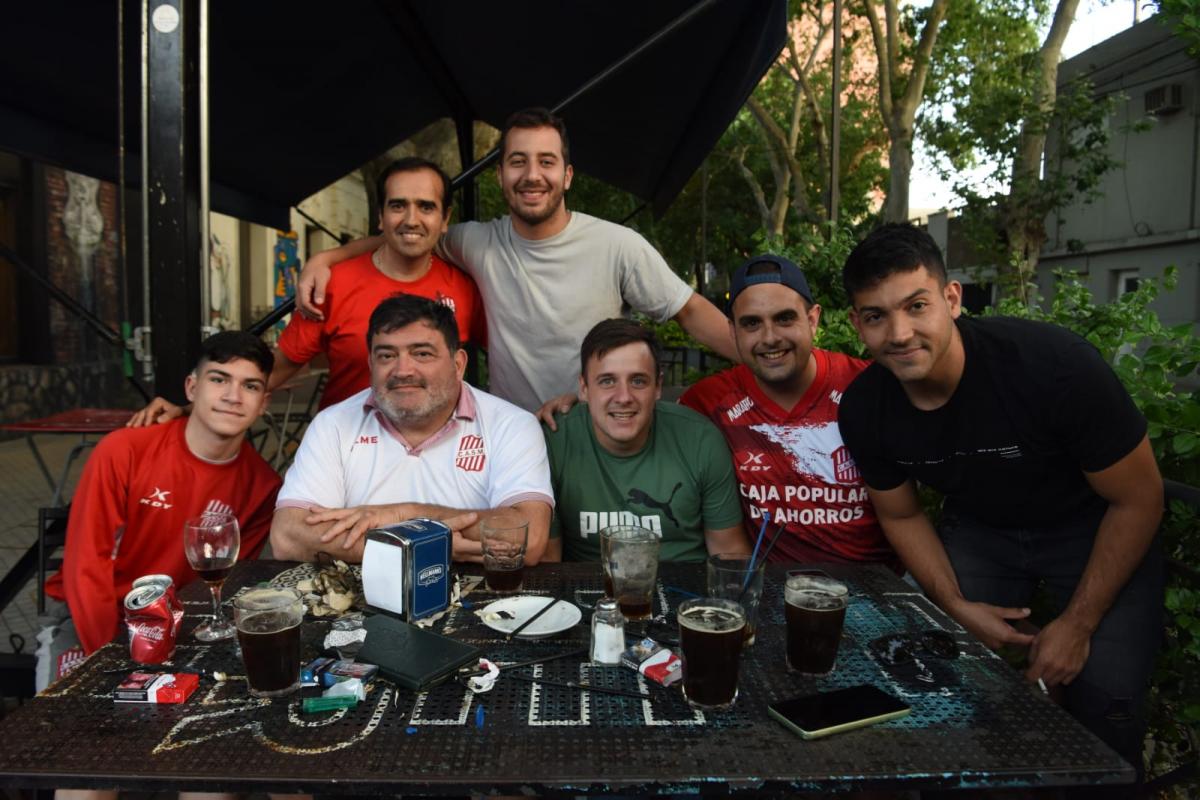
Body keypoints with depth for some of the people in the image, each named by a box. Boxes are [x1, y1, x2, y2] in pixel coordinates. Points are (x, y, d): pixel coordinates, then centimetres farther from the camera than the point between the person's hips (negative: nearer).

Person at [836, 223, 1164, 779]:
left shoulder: (1054, 363, -33)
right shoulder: (864, 410, -20)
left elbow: (1138, 499, -19)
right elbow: (900, 515, -1)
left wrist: (1079, 624, -15)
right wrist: (956, 605, -12)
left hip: (1093, 530, -3)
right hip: (978, 529, 3)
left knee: (1103, 702, -13)